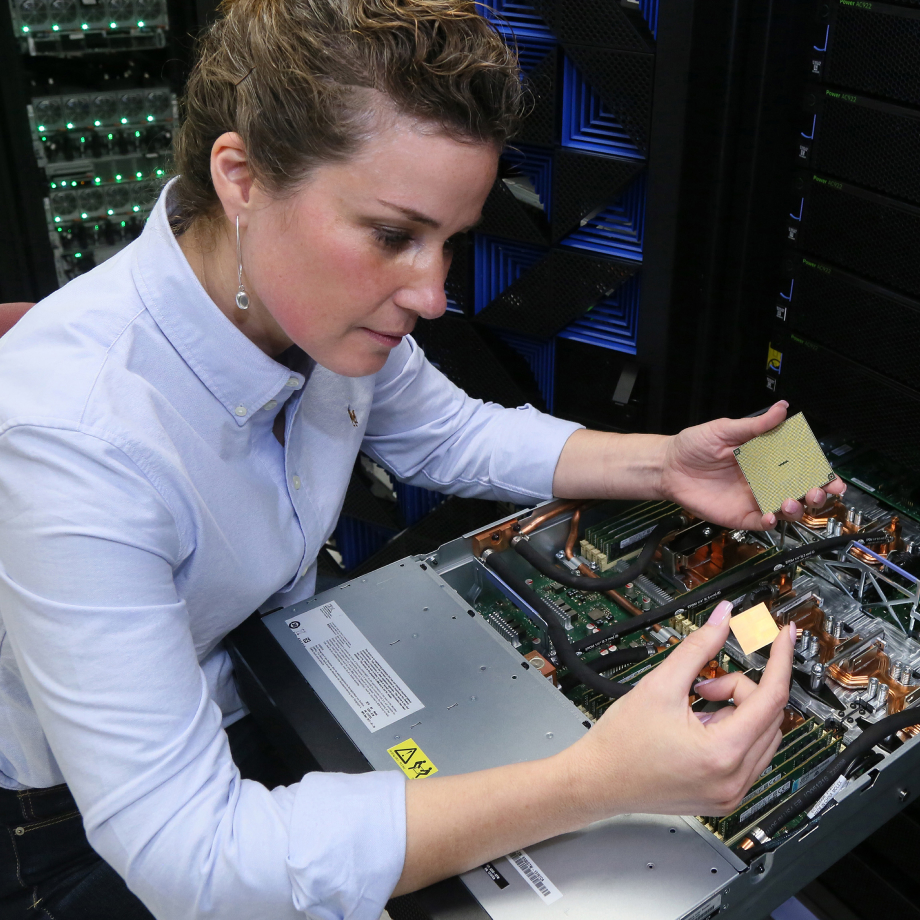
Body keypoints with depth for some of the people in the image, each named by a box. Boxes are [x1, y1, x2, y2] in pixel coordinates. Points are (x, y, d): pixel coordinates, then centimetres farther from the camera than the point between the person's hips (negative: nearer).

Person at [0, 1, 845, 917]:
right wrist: (594, 783, -44)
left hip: (274, 676, 6)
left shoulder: (326, 300, -16)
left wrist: (659, 465, -13)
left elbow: (454, 435, 4)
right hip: (85, 821, -5)